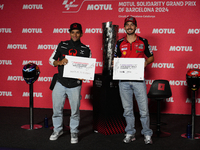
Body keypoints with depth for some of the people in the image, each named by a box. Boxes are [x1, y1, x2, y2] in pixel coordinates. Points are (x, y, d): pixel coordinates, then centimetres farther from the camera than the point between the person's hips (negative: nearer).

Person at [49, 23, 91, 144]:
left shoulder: (86, 50, 3)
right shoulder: (62, 45, 6)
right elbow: (51, 60, 8)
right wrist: (59, 62, -13)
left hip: (75, 85, -1)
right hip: (60, 83, 1)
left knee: (75, 110, 4)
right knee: (57, 109, 8)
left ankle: (74, 132, 22)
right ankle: (58, 130, 29)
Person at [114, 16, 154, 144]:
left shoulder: (143, 42, 4)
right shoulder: (120, 43, 9)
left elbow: (151, 57, 10)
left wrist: (146, 62, -11)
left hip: (139, 79, -2)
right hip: (124, 80, 2)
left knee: (144, 108, -2)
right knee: (127, 109, 9)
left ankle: (147, 134, 12)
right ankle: (130, 133, 21)